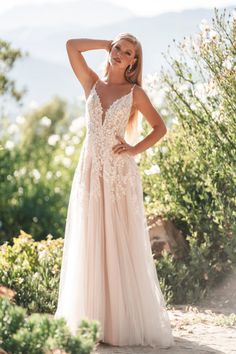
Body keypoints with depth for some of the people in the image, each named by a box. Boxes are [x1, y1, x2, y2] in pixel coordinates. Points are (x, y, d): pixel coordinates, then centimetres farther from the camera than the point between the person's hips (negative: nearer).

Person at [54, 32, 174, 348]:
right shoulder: (92, 83, 10)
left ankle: (127, 320, 4)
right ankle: (92, 320, 6)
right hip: (91, 171, 2)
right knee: (89, 247, 1)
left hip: (121, 172, -2)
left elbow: (160, 127, 10)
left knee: (123, 247, -2)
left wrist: (136, 148, -3)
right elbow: (72, 45, 3)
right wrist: (107, 43, 11)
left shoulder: (135, 93, 5)